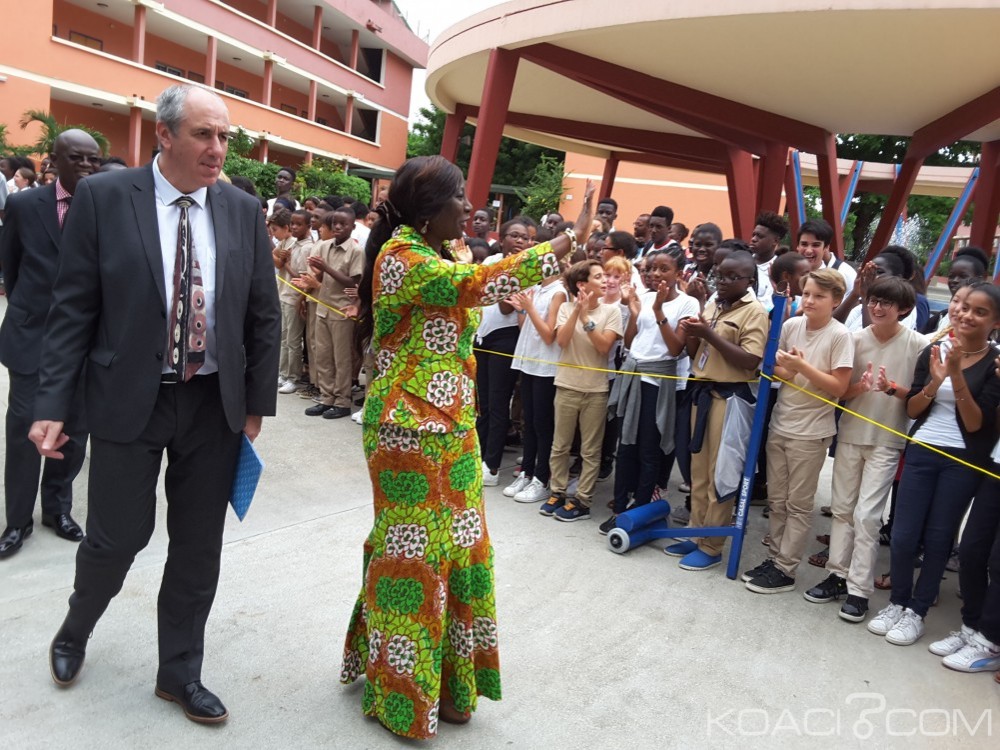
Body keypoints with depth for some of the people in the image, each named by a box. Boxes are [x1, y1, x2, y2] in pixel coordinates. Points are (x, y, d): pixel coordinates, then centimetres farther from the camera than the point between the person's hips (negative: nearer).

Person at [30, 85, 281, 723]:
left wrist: (257, 402, 4)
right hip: (128, 401, -2)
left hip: (214, 404, 3)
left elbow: (264, 315, 6)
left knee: (199, 547, 11)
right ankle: (75, 632, 43)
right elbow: (73, 309, -4)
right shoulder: (103, 197, -5)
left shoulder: (244, 211, 2)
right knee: (116, 537, 8)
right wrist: (53, 404, -8)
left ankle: (180, 672, 31)